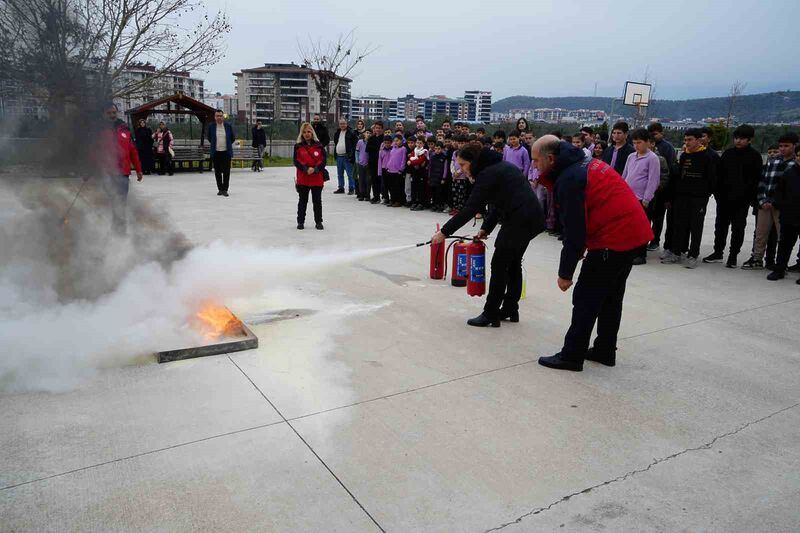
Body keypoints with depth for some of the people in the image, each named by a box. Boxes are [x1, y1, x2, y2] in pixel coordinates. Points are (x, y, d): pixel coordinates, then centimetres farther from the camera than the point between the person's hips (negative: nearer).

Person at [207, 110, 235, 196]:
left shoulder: (228, 126, 0)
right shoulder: (211, 126, 1)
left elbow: (233, 138, 11)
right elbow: (209, 138, 15)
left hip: (226, 152, -1)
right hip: (216, 153, 1)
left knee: (226, 172, -4)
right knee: (217, 172, 5)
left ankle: (225, 189, 3)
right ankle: (220, 189, 15)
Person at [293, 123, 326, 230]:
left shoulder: (319, 145, 1)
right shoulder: (298, 146, 2)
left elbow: (323, 159, -3)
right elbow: (296, 161, -3)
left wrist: (315, 169, -17)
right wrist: (306, 169, -18)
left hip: (317, 178, 0)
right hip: (302, 178, 0)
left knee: (317, 200, 7)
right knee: (303, 200, 10)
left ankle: (318, 222, 18)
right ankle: (300, 221, 20)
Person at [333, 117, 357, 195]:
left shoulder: (351, 133, -7)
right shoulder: (337, 133, 15)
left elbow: (355, 144, -11)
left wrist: (352, 155, -15)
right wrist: (335, 154, 16)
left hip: (347, 157, -7)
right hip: (339, 156, 7)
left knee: (350, 174, -5)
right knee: (340, 174, 13)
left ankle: (351, 189, 0)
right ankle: (341, 188, 21)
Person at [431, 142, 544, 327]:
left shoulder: (487, 174, -13)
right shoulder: (499, 166, 16)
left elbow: (470, 209, -17)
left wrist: (444, 232, -13)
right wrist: (486, 228, 14)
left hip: (519, 220, -10)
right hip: (530, 218, 10)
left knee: (499, 265, -2)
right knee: (513, 263, 18)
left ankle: (490, 314, 4)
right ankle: (510, 309, 27)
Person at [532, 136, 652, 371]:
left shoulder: (569, 179, -16)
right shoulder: (586, 164, 14)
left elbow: (574, 231, -18)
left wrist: (565, 273, -11)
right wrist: (583, 246, 15)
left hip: (613, 239, -10)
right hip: (633, 232, 10)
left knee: (586, 298, -1)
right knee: (611, 296, 19)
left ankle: (572, 356, 6)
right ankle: (605, 351, 30)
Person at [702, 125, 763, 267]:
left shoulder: (754, 156, -4)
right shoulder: (728, 153, 7)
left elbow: (756, 179, -7)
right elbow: (719, 174, 9)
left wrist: (751, 198, -12)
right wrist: (717, 193, 1)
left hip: (742, 199, -4)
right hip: (724, 197, 4)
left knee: (738, 228, 4)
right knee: (721, 225, 11)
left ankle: (733, 256, 12)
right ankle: (718, 253, 22)